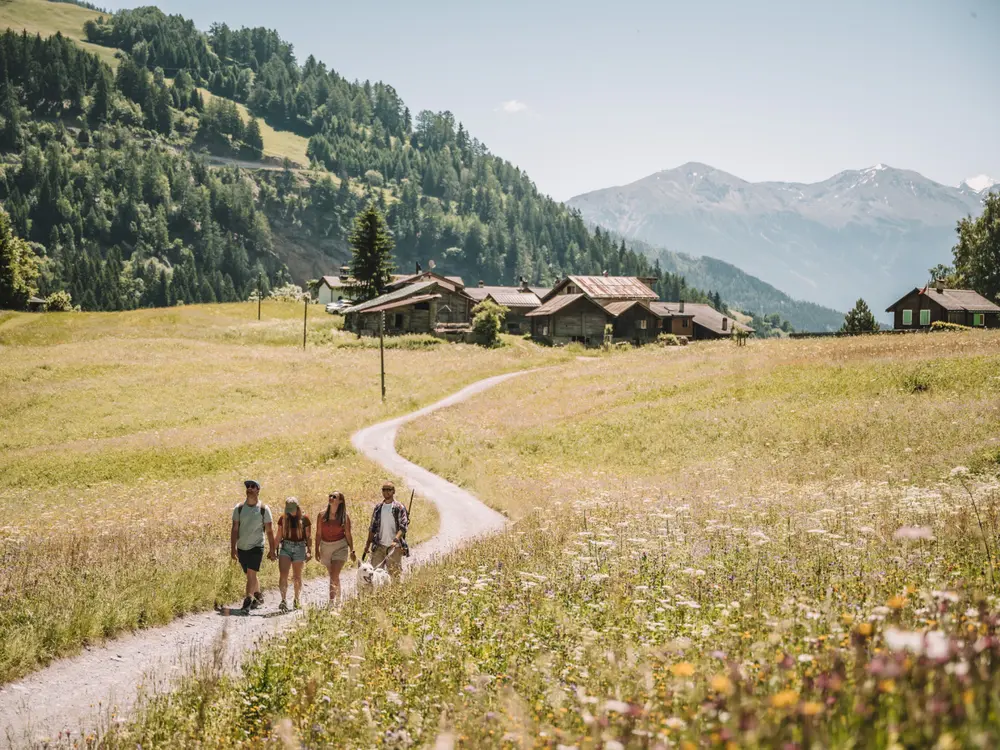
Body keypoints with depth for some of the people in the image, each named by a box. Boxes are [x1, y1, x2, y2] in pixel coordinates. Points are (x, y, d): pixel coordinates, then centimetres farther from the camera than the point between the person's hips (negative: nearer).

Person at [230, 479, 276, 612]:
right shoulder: (239, 508, 2)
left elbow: (269, 531, 0)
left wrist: (272, 550, -1)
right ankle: (259, 596, 32)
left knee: (251, 574, -15)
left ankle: (248, 600, -14)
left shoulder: (264, 509, -4)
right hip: (242, 547, 4)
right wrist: (233, 548, -5)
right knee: (251, 575, 14)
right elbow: (235, 530, 2)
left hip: (256, 546, -3)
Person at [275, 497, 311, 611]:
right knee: (283, 575, -14)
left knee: (297, 577, 8)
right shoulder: (283, 518, 4)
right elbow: (279, 536, 11)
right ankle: (284, 600, -18)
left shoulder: (304, 518, 0)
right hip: (285, 547, 1)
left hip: (299, 547, -1)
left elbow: (308, 536, 5)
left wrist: (309, 550, 2)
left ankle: (297, 600, 23)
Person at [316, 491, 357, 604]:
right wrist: (317, 550, 2)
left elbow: (348, 535, 1)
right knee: (333, 575, 14)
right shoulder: (321, 515, -1)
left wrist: (352, 551, 4)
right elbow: (318, 533, 4)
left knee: (334, 575, -16)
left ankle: (332, 601, -22)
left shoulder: (344, 517, -5)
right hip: (325, 546, 3)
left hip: (340, 547, -3)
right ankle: (338, 599, 30)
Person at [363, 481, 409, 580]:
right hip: (379, 546, 4)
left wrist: (396, 540, -25)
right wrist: (368, 544, 11)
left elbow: (403, 527, -10)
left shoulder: (399, 507, -2)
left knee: (394, 572, -2)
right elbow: (373, 527, 17)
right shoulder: (378, 508, 12)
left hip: (394, 546, -4)